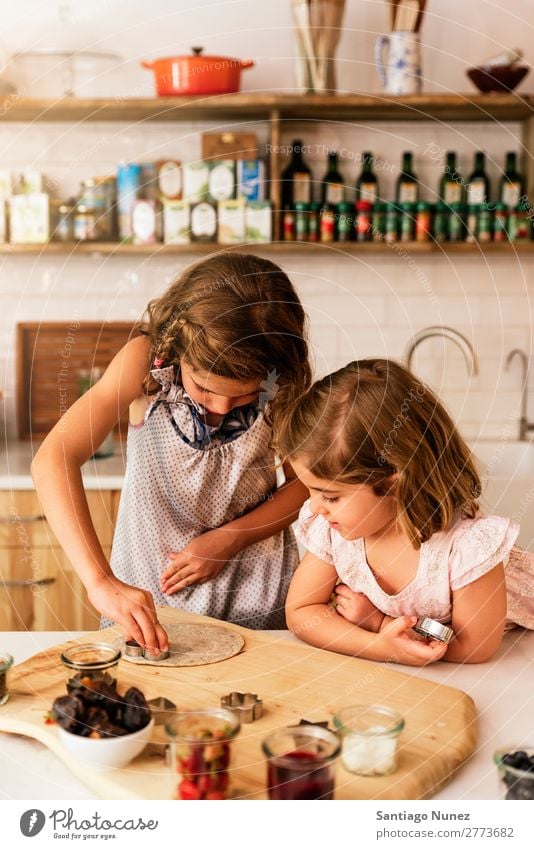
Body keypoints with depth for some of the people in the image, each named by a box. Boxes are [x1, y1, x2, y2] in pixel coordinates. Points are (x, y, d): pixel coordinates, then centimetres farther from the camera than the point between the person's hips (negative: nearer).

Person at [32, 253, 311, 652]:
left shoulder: (284, 382, -14)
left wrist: (228, 539, -16)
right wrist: (102, 583, -39)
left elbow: (306, 482, -2)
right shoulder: (147, 359, -20)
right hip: (146, 593, -2)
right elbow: (53, 460, -30)